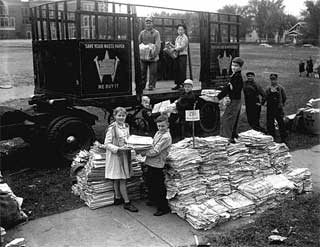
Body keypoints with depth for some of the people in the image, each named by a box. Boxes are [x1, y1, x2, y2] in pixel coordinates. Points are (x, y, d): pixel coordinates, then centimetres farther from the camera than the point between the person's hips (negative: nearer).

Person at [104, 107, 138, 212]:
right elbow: (107, 144, -15)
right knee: (122, 180, -3)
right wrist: (118, 149, -25)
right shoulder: (112, 128, -13)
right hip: (116, 155, -6)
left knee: (118, 179, 14)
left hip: (125, 155, 7)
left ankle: (118, 198, 26)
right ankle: (127, 202, 2)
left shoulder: (126, 126, 9)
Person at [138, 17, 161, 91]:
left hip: (152, 57, -2)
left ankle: (151, 85, 10)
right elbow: (138, 43, 12)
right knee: (142, 72, 3)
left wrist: (155, 54, -20)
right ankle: (141, 86, 11)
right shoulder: (142, 33, 12)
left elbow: (158, 44, -7)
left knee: (153, 72, 0)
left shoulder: (156, 33, 2)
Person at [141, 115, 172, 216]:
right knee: (150, 182, 23)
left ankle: (163, 208, 11)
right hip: (151, 163, 10)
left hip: (157, 165, -10)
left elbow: (155, 151, -22)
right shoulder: (158, 133, 10)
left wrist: (144, 153, -10)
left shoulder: (166, 137, -19)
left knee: (159, 187, -1)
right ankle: (153, 200, 44)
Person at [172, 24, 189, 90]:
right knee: (177, 70, 6)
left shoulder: (185, 38, -6)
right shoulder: (177, 38, 18)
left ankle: (183, 84, -5)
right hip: (177, 55, 7)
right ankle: (178, 84, 11)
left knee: (182, 70, -8)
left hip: (183, 55, -7)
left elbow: (182, 47, -15)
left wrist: (174, 49, -15)